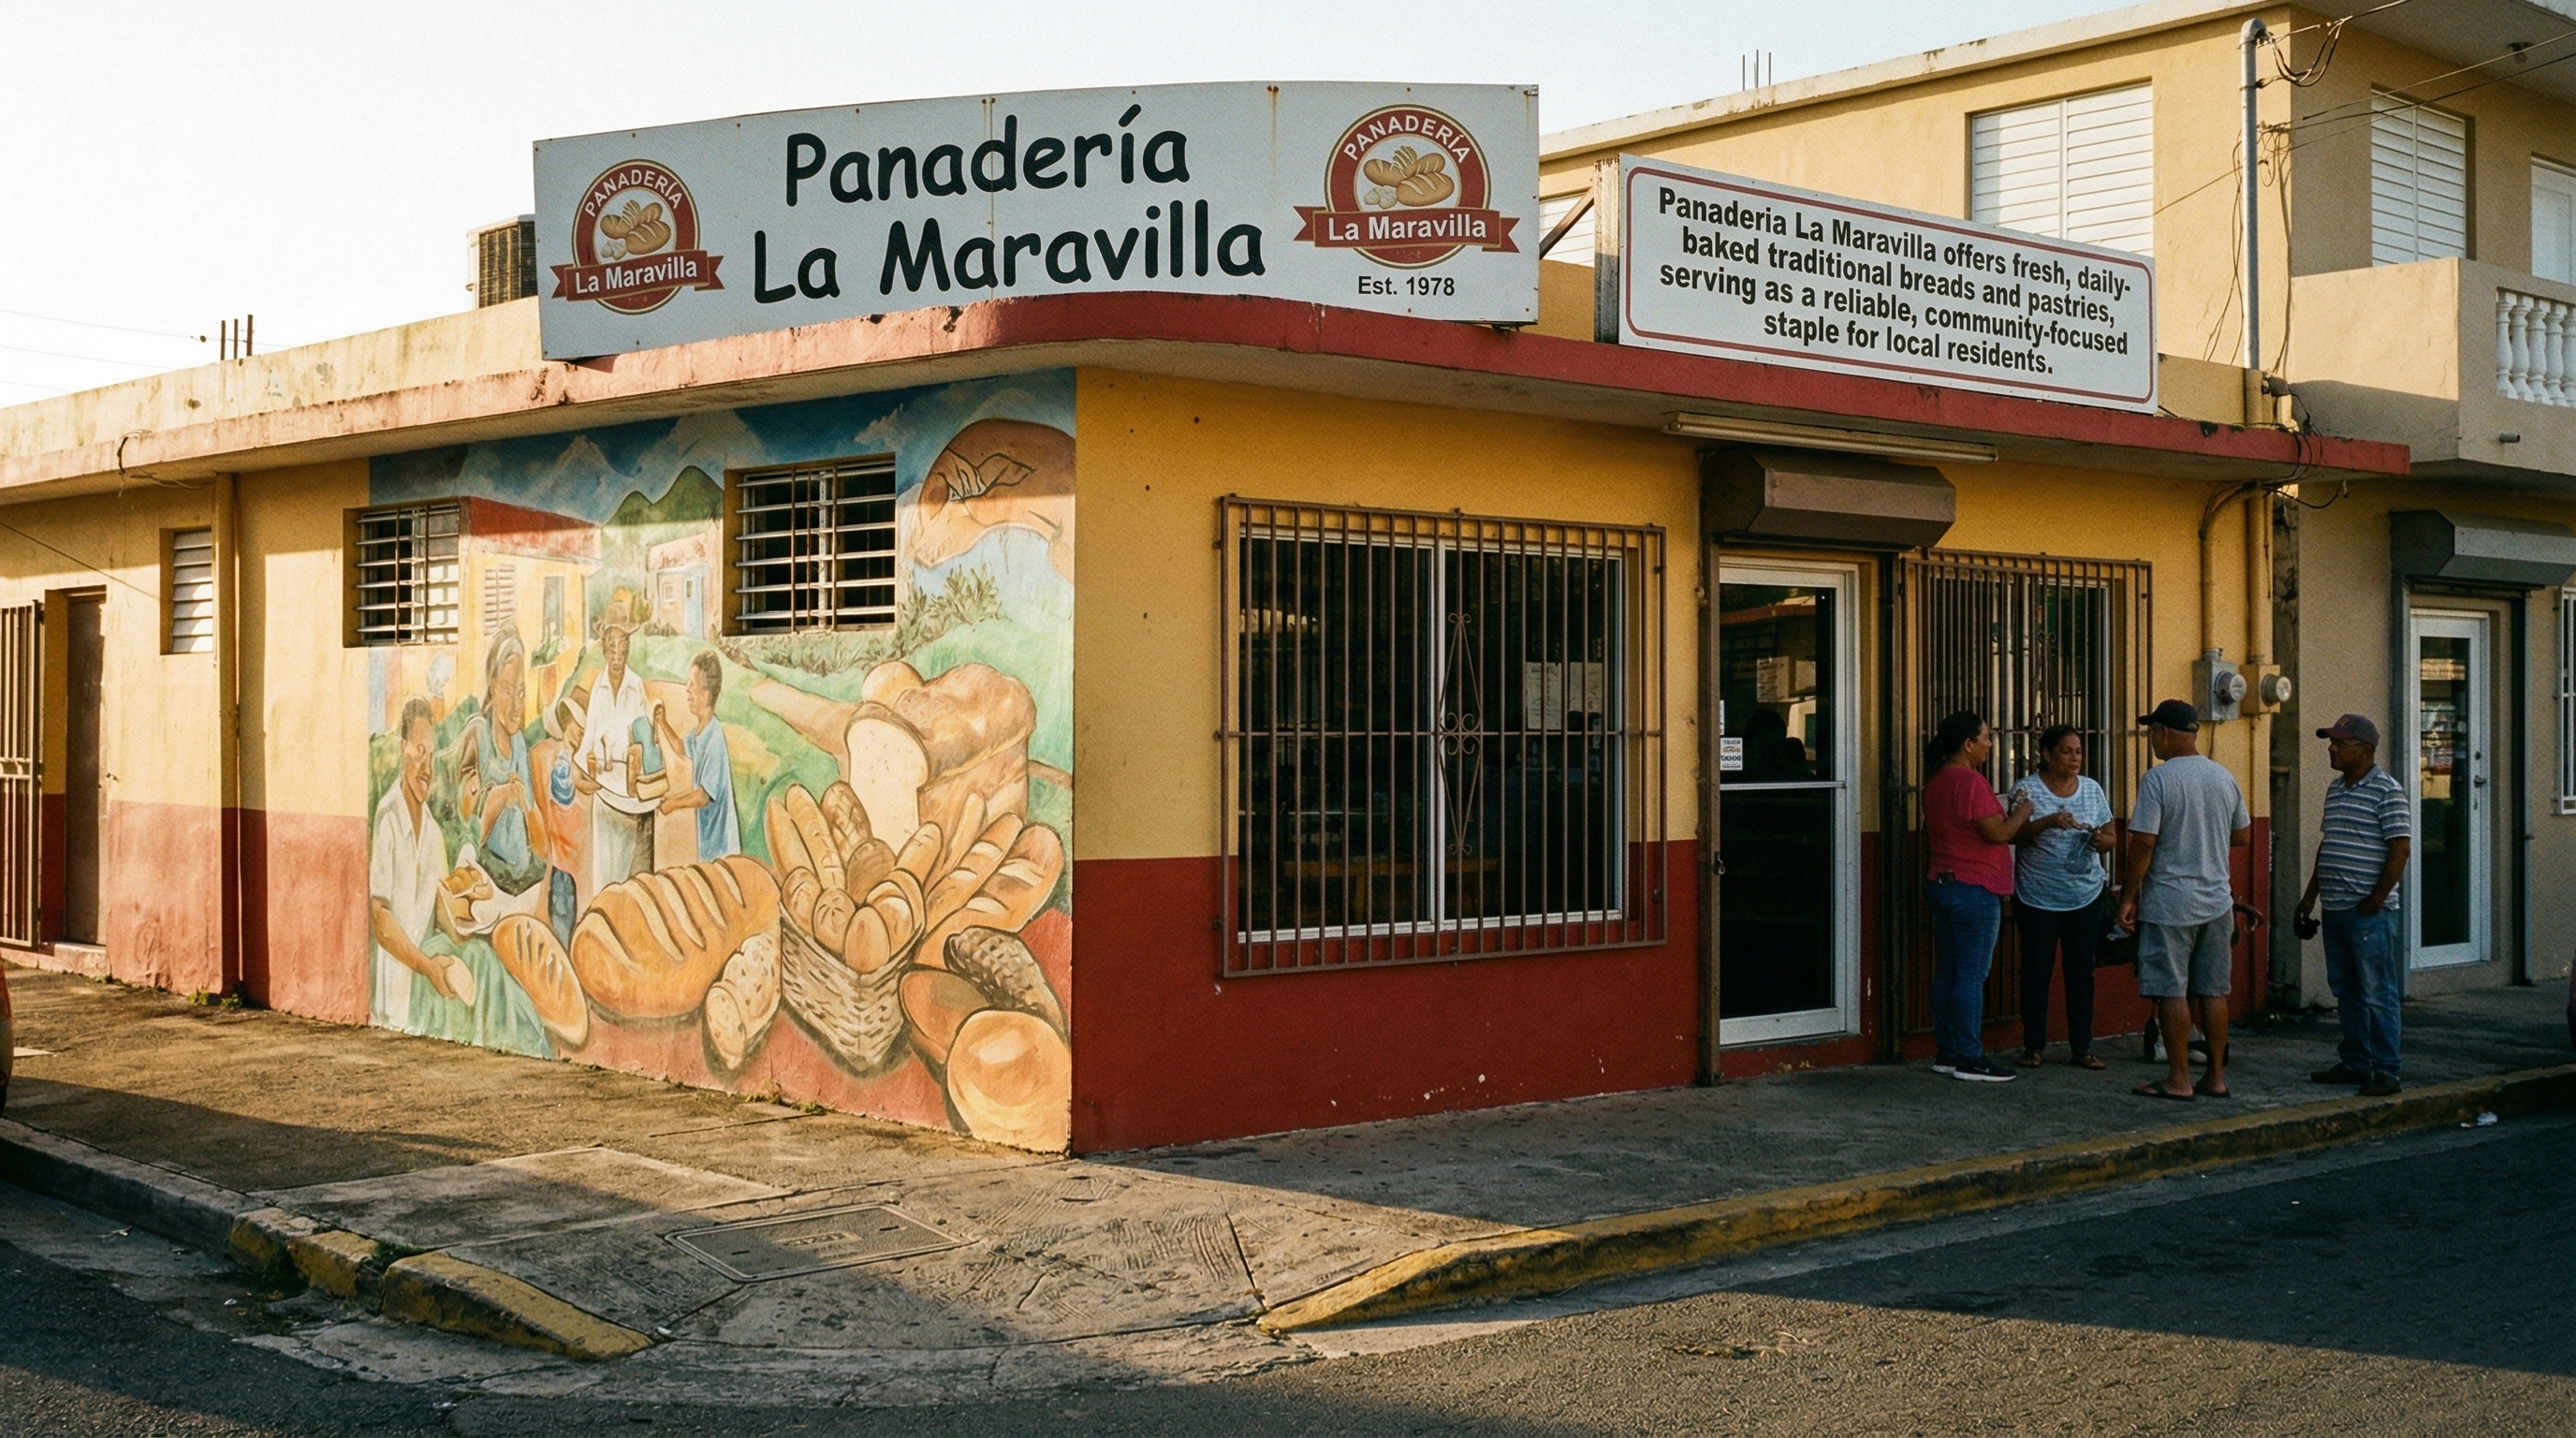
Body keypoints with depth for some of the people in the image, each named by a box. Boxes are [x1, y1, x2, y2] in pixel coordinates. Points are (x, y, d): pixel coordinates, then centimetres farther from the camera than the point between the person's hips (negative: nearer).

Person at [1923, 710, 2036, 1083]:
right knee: (1972, 975, -6)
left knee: (1947, 971, 11)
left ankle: (1946, 1052, 16)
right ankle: (1970, 1058, -4)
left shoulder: (1935, 782, 12)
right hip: (1975, 889, -9)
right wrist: (2022, 812, 1)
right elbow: (1998, 833, -19)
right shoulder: (1970, 781, -17)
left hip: (1942, 884, 9)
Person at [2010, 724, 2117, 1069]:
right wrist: (2048, 822, -29)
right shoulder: (2027, 789, -3)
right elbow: (2015, 834, -13)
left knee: (2081, 972, 5)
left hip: (2085, 896, 3)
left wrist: (2101, 840, -13)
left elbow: (2109, 836, 10)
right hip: (2037, 898, -3)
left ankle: (2081, 1047, 11)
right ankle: (2034, 1046, 11)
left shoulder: (2092, 790, 8)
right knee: (2036, 971, 2)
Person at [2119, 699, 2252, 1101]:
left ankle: (2178, 1079, 1)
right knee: (2213, 992, 10)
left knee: (2172, 991, -1)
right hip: (2217, 901, 6)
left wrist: (2129, 897, -9)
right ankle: (2216, 1076, 14)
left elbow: (2143, 842, -15)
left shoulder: (2158, 778, -12)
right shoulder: (2225, 778, 7)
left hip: (2170, 902, -6)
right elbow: (2242, 835, 15)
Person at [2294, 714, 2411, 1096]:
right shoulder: (2335, 789, 15)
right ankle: (2356, 1063, 21)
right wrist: (2311, 894, 19)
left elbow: (2399, 849, -14)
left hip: (2369, 912, -8)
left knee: (2377, 993, -4)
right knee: (2346, 992, 13)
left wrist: (2375, 900, -15)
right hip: (2335, 909, 8)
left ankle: (2385, 1072, 0)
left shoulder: (2388, 792, -10)